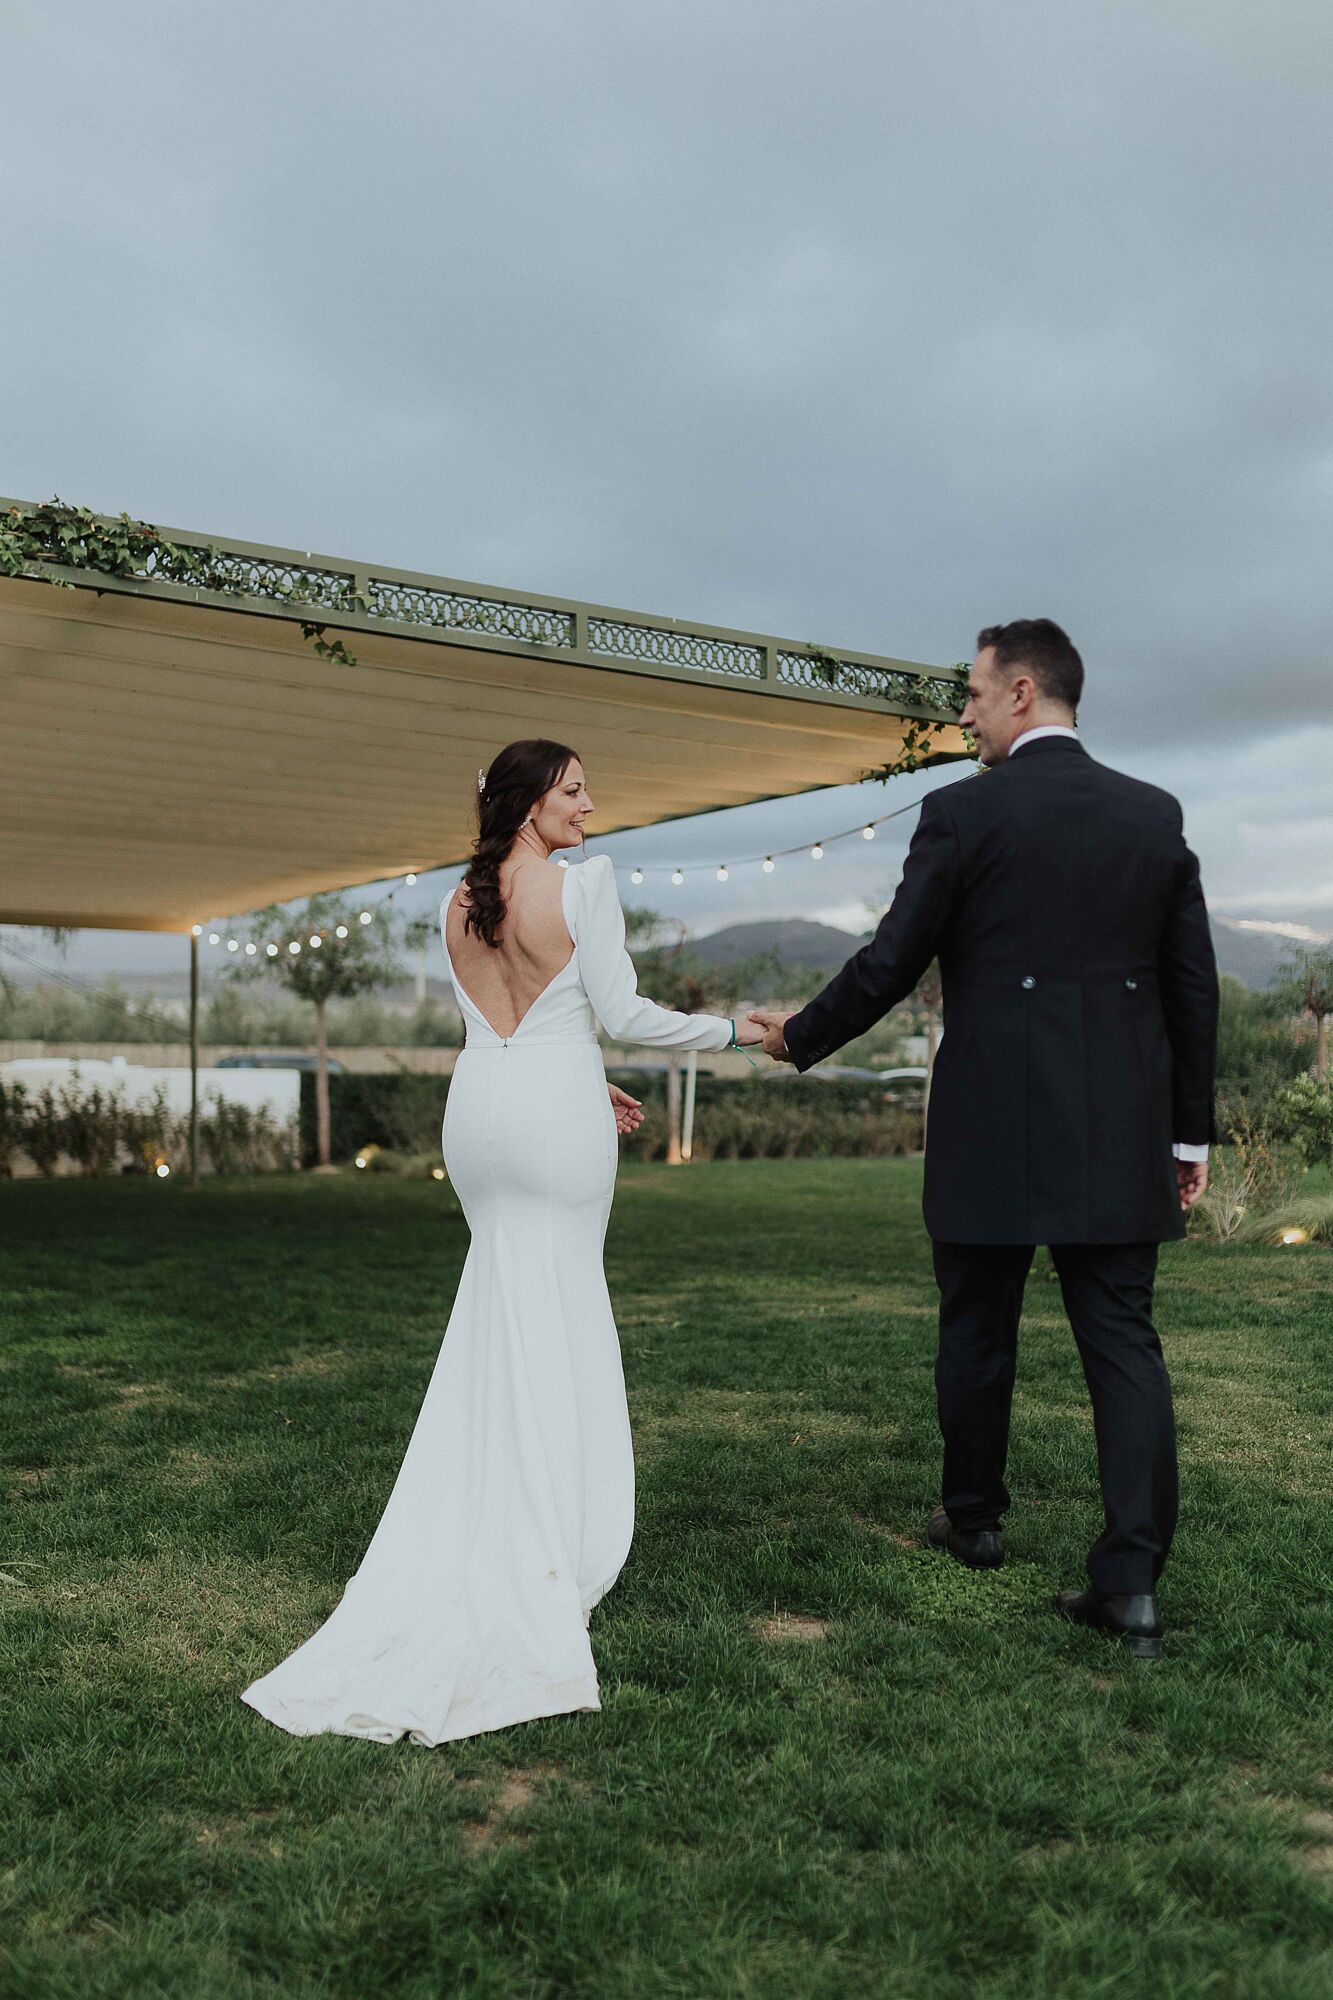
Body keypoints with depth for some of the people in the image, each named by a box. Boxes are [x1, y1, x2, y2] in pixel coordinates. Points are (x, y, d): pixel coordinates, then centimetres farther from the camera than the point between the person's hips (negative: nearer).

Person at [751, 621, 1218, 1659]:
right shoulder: (1156, 814, 7)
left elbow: (890, 963, -6)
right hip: (1121, 1135, 4)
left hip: (993, 1132, -3)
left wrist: (800, 1035, 11)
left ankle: (974, 1518, 33)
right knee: (1124, 1340, 7)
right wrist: (1192, 1131, 15)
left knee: (978, 1334, 15)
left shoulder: (965, 812, -7)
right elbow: (1194, 983, 8)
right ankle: (1133, 1576, 3)